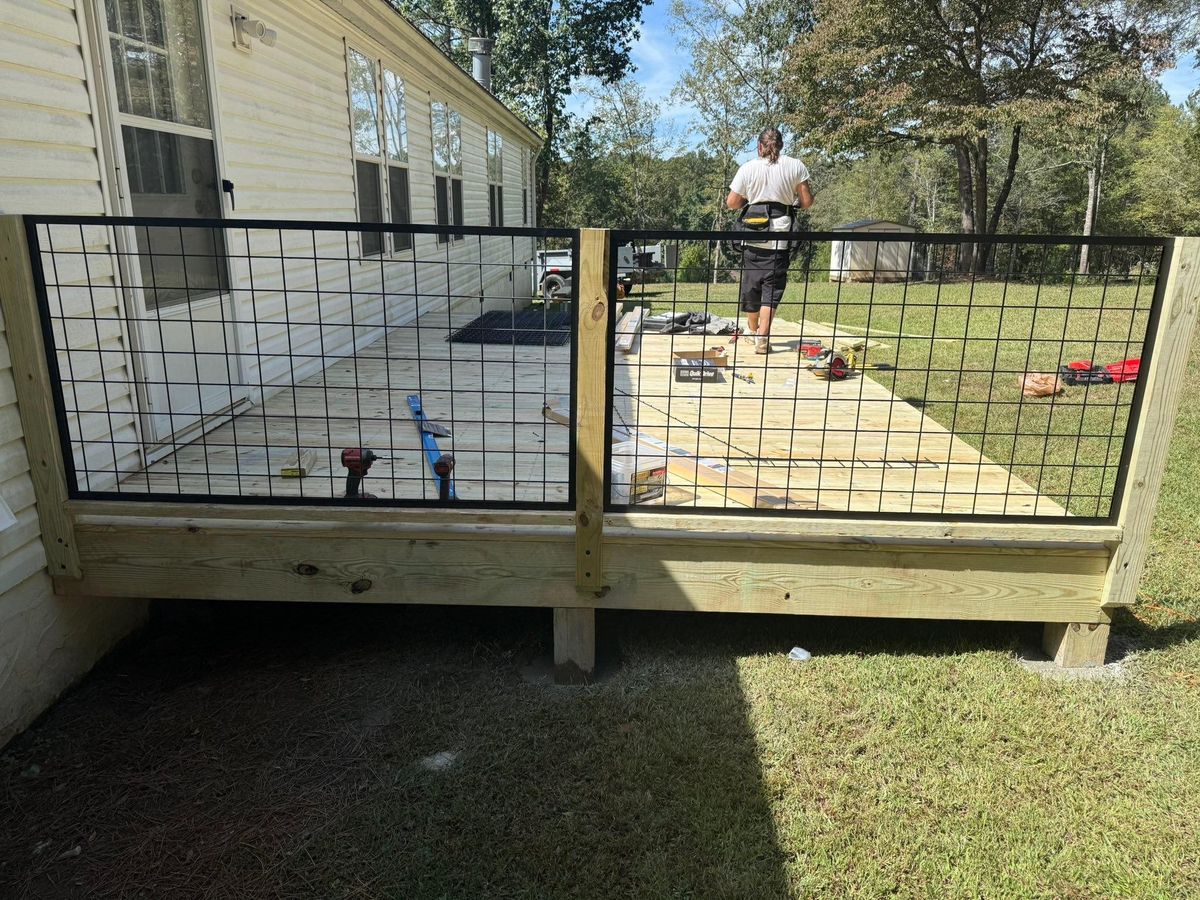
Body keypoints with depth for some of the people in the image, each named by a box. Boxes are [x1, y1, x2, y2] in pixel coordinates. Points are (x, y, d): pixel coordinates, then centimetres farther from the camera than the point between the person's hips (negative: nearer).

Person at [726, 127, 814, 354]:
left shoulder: (748, 168, 1)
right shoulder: (795, 166, 1)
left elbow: (731, 202, 3)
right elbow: (807, 201, 0)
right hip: (780, 233, -1)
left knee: (751, 281, 15)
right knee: (773, 284, 2)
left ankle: (752, 329, 31)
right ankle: (762, 337, -8)